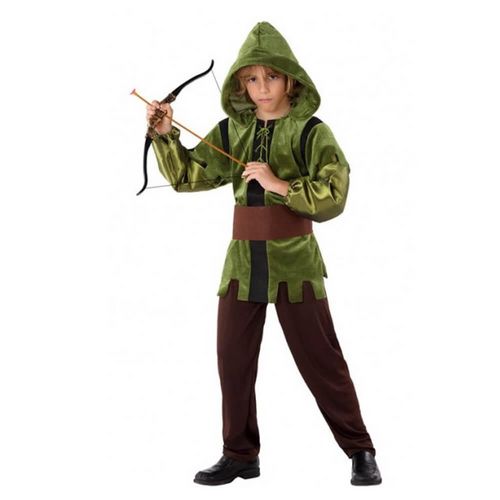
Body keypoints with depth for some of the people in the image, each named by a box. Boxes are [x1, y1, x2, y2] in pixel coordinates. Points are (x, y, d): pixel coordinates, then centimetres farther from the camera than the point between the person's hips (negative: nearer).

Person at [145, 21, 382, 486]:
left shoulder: (312, 132, -6)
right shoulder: (230, 131, 7)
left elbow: (333, 197, -15)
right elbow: (187, 176, 9)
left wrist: (279, 184, -23)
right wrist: (166, 135, -5)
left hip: (294, 260, -4)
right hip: (243, 258, 5)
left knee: (319, 358, 1)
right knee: (232, 358, 8)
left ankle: (360, 452, 13)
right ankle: (240, 454, 21)